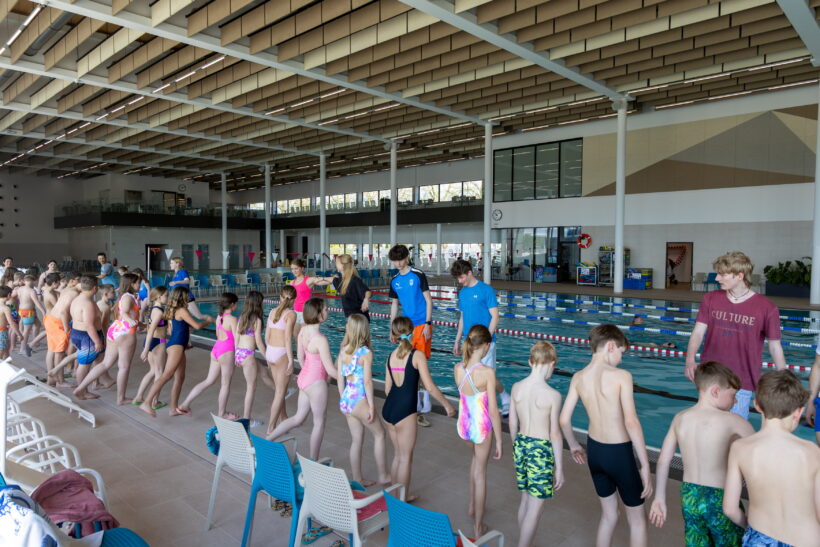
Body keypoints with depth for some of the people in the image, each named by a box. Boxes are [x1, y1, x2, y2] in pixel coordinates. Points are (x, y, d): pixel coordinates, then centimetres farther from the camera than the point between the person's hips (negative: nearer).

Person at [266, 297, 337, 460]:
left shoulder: (303, 330, -2)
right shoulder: (320, 339, -26)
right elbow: (330, 370, -20)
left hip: (304, 377, 8)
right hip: (316, 383, -8)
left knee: (298, 418, 23)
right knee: (319, 423, 11)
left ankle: (266, 440, 27)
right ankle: (313, 462, 25)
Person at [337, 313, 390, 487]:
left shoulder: (343, 351, 2)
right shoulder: (366, 353, -15)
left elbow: (340, 378, 7)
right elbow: (367, 382, -16)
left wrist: (343, 399, 17)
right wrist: (371, 406, -10)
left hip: (345, 400, 6)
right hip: (360, 400, -6)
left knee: (357, 440, 17)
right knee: (379, 434, 14)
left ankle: (357, 479, 26)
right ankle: (383, 476, 21)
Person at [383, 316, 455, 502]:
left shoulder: (391, 356, 6)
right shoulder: (417, 355, -10)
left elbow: (387, 388, 11)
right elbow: (429, 387, -12)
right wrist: (447, 404, 0)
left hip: (388, 409, 6)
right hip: (405, 412, -6)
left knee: (397, 455, 21)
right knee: (406, 457, 9)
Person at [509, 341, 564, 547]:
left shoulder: (516, 387, -3)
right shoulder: (553, 395, -18)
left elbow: (512, 424, 6)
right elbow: (555, 434, -13)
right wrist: (559, 467, -4)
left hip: (521, 445, 6)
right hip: (541, 450, -6)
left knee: (525, 499, 22)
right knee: (535, 509, 6)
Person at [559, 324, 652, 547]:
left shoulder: (579, 377, -3)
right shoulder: (621, 376, -18)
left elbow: (564, 420, 1)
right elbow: (631, 422, -23)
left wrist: (574, 446, 18)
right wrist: (645, 466, -17)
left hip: (594, 451, 5)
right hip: (619, 453, -5)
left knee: (608, 514, 24)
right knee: (637, 519, 17)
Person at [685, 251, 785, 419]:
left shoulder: (766, 308, -8)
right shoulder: (710, 299, 1)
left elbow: (775, 347, -2)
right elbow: (698, 332, -4)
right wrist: (690, 359, -21)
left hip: (742, 385, -3)